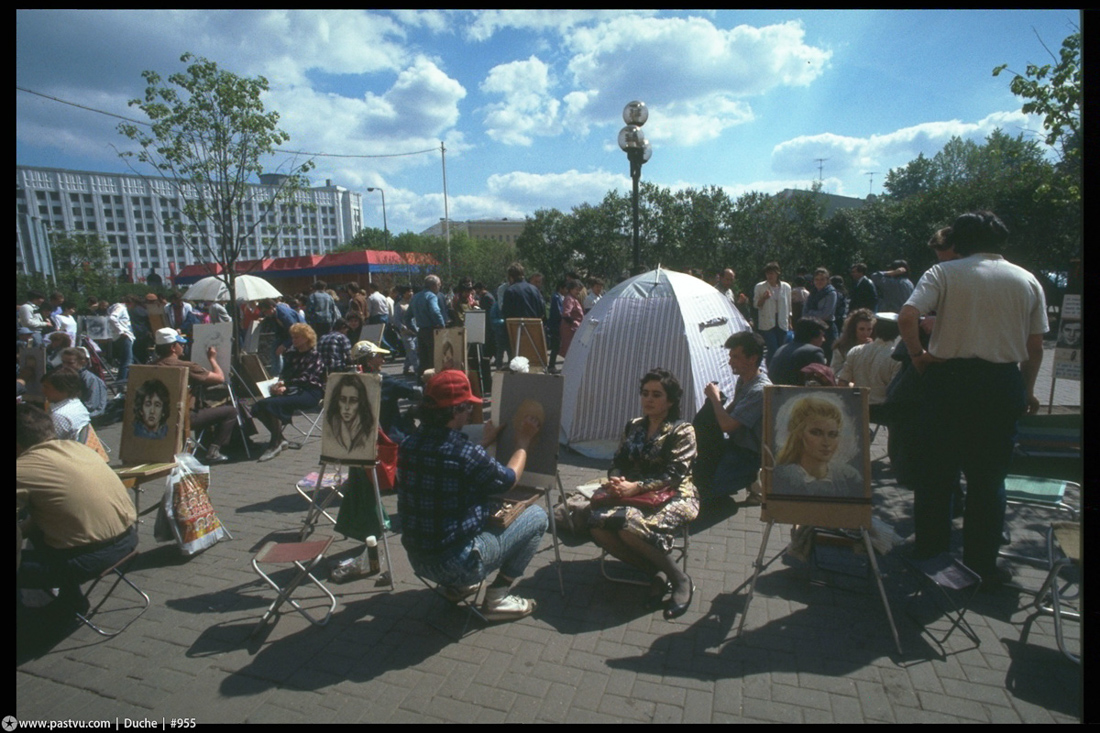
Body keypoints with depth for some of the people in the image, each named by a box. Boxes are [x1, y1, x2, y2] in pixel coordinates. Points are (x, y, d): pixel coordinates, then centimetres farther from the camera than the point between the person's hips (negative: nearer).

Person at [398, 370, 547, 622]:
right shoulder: (467, 455, -25)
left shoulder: (409, 446, -5)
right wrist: (523, 443, 10)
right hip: (457, 564, -7)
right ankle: (496, 598, 6)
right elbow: (510, 479, -5)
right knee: (537, 516, 5)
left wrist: (485, 442, 24)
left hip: (417, 559, 7)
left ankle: (455, 586, 24)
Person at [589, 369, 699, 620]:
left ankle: (680, 580, -11)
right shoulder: (633, 427, 15)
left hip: (675, 498, -6)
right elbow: (618, 462, 12)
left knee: (630, 526, -35)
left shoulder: (682, 431, -3)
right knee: (598, 524, -24)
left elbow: (674, 476, -13)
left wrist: (636, 487, -26)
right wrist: (616, 481, -13)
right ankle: (655, 576, -9)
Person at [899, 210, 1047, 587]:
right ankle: (981, 567, 20)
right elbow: (1035, 347, 10)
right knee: (988, 478, 10)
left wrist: (917, 354, -4)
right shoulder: (1028, 281, 8)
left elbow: (907, 317, -20)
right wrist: (1028, 390, 22)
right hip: (1004, 384, 2)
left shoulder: (944, 273, -3)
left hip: (948, 378, -2)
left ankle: (931, 556, 19)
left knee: (936, 472, 9)